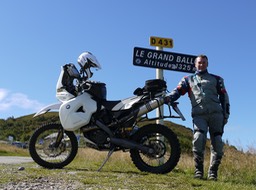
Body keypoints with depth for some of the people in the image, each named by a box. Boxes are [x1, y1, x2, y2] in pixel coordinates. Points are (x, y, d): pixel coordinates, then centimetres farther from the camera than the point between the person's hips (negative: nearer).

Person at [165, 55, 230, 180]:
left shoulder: (216, 79, 23)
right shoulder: (188, 79, 22)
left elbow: (224, 96, 17)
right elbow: (178, 90, 5)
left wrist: (226, 114, 5)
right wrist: (169, 98, -18)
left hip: (216, 113, 1)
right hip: (199, 115, -1)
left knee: (217, 143, -5)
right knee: (198, 139, -23)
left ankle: (213, 171, 8)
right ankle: (198, 170, -11)